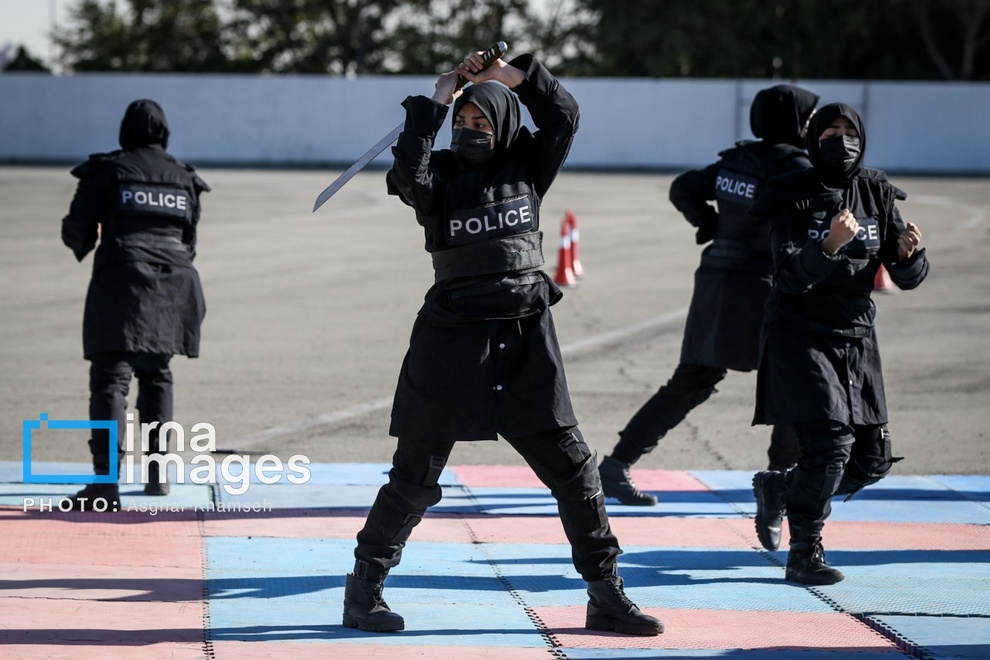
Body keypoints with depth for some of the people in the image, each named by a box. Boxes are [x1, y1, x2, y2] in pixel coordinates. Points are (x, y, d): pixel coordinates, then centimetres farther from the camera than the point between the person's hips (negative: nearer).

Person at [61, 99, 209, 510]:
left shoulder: (105, 171, 3)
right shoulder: (183, 178, 15)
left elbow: (78, 230, 3)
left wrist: (83, 246, 26)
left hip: (121, 280, -4)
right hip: (172, 283, 4)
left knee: (110, 378, -9)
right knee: (156, 375, 19)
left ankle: (106, 479, -20)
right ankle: (157, 471, 20)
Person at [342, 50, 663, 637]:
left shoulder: (526, 168, 7)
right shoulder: (440, 175, -1)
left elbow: (564, 115, -3)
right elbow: (408, 170, -22)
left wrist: (510, 72, -6)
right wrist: (438, 99, -16)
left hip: (527, 342, 3)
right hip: (454, 339, -3)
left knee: (573, 467, 4)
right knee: (416, 475, 1)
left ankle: (606, 595, 12)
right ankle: (364, 589, 13)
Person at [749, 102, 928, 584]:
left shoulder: (876, 194, 3)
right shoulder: (794, 197, -9)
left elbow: (907, 278, 2)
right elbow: (791, 277, -19)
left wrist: (906, 254, -20)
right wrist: (829, 245, -35)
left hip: (857, 339, 5)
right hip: (800, 338, -5)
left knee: (872, 460, 5)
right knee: (831, 439, -20)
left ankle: (779, 488, 30)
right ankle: (804, 553, -5)